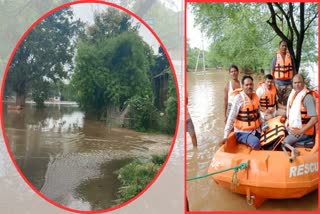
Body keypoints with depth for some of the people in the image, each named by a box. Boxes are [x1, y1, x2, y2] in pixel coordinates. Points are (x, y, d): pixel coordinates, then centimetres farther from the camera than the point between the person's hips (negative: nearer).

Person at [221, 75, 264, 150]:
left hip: (256, 130, 7)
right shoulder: (239, 98, -15)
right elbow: (231, 117, -18)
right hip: (242, 132, -7)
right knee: (256, 142, -30)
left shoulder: (255, 96, 4)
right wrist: (226, 136, -21)